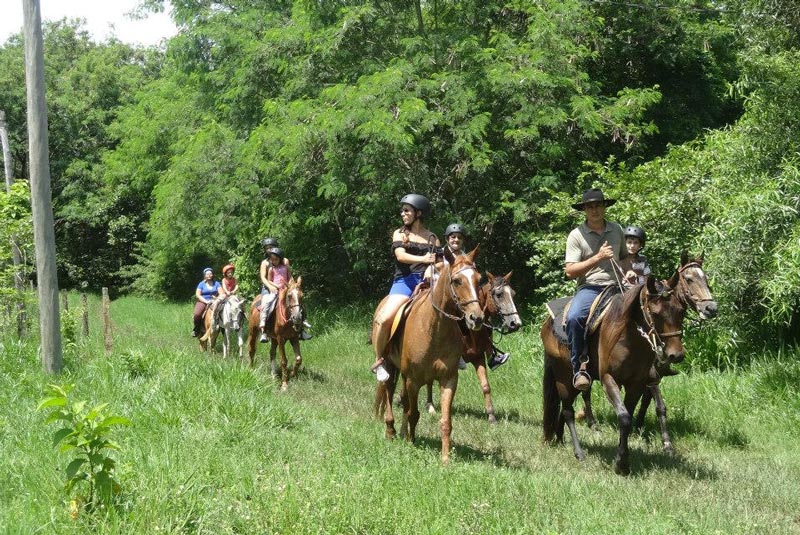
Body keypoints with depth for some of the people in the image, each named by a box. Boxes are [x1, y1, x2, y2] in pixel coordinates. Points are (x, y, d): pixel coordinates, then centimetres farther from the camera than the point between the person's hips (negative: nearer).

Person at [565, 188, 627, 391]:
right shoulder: (576, 235, 1)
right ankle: (579, 368, -23)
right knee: (574, 318, -34)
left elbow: (626, 257, 30)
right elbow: (570, 271, -6)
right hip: (589, 288, -4)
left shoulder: (616, 230, 14)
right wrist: (598, 258, -14)